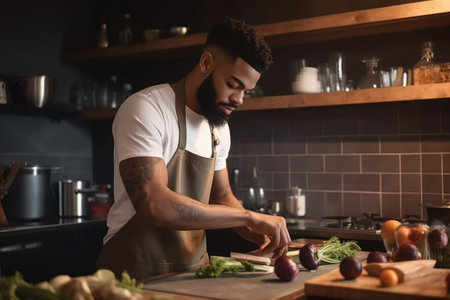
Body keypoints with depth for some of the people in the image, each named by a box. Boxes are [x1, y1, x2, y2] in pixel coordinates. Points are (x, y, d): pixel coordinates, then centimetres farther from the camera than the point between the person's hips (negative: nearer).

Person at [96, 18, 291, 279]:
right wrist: (249, 216, -25)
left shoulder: (219, 127, 5)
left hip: (195, 267, 7)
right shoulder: (145, 109, -19)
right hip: (139, 272, -6)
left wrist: (256, 230, -6)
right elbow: (153, 204, -30)